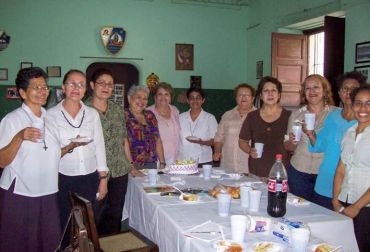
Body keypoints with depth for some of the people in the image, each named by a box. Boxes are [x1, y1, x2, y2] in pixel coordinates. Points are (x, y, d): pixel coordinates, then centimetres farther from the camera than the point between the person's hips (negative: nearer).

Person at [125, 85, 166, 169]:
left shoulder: (150, 116, 14)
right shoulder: (123, 116, -3)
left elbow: (158, 141, 17)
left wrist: (162, 163, 11)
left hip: (151, 165, 5)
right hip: (133, 166, -5)